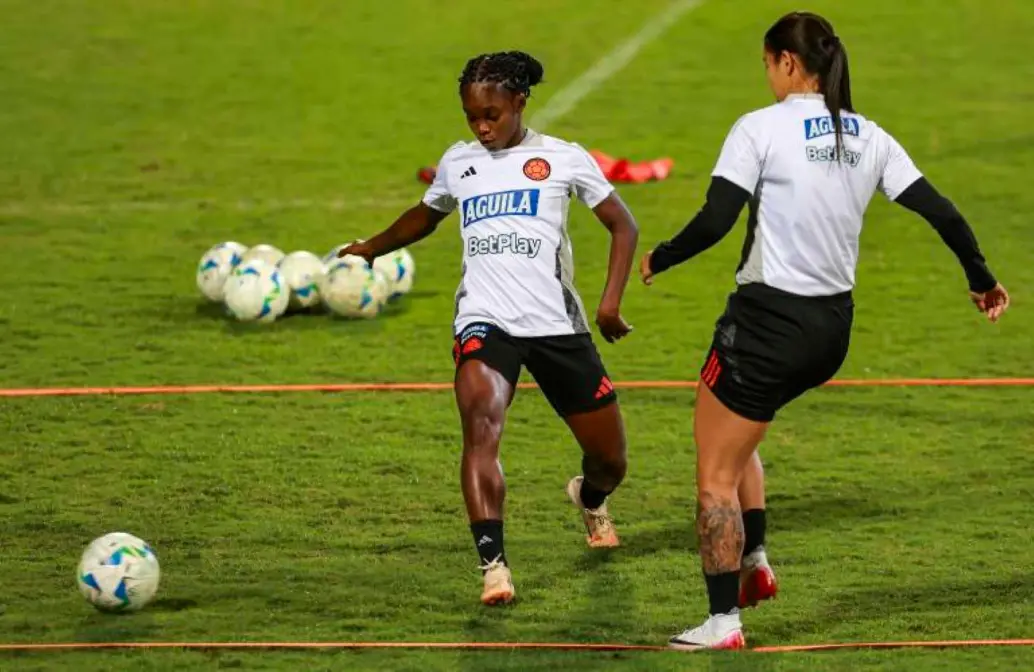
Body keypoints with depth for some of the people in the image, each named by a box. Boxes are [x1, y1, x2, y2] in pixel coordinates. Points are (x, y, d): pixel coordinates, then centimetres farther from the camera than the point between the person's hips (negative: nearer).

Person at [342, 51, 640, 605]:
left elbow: (623, 226, 8)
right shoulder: (458, 164, 12)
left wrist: (611, 301, -2)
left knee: (610, 460, 10)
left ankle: (590, 498, 49)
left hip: (557, 325, 0)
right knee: (481, 424, -31)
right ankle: (493, 564, -36)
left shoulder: (562, 159, 3)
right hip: (485, 322, 0)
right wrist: (371, 249, 35)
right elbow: (426, 216, 33)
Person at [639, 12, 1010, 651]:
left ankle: (724, 620, -1)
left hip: (769, 321, -7)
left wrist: (657, 260, -2)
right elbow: (940, 212, 4)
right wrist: (983, 280, 18)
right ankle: (755, 562, 21)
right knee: (737, 438, 30)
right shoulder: (869, 137, 5)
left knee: (715, 477, 3)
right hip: (834, 328, 7)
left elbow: (714, 222, -19)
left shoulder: (761, 128, -11)